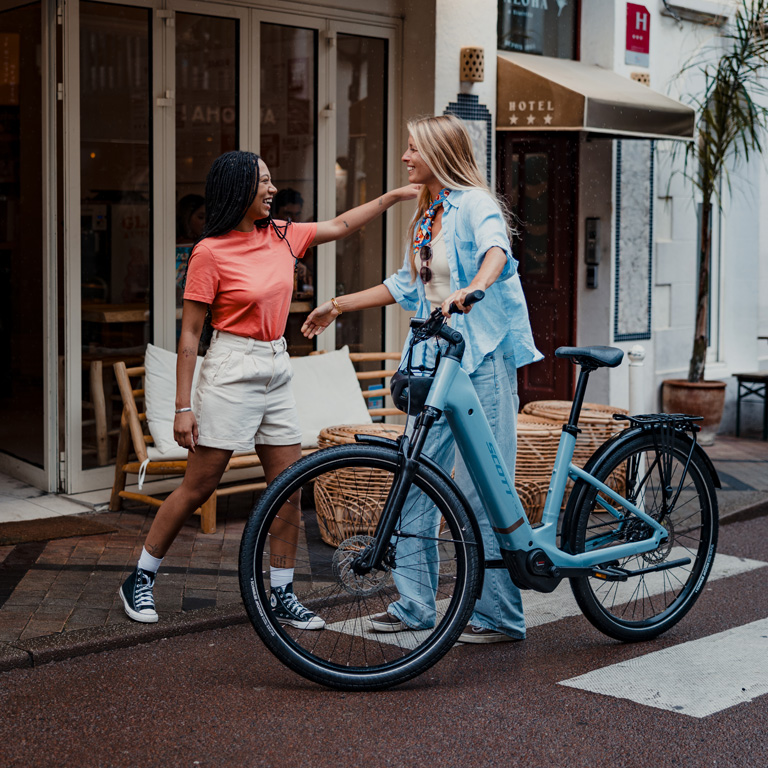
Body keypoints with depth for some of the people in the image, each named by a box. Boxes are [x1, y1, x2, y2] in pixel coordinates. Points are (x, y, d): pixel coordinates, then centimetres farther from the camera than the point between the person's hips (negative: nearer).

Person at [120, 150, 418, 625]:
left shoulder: (281, 237, 6)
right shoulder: (210, 252, -11)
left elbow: (341, 226, 19)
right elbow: (190, 335, -10)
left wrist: (394, 196, 12)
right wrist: (184, 407, -12)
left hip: (276, 371, 6)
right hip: (231, 372, -6)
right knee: (198, 488, 0)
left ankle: (283, 595, 16)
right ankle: (140, 581, 16)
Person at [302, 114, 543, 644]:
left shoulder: (474, 203, -7)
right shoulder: (426, 216, 19)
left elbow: (497, 250, -28)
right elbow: (406, 285, 28)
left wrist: (472, 288, -49)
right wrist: (338, 306, 31)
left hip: (482, 360, -9)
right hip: (437, 359, 9)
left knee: (482, 489, -7)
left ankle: (499, 616, 3)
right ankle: (414, 605, 19)